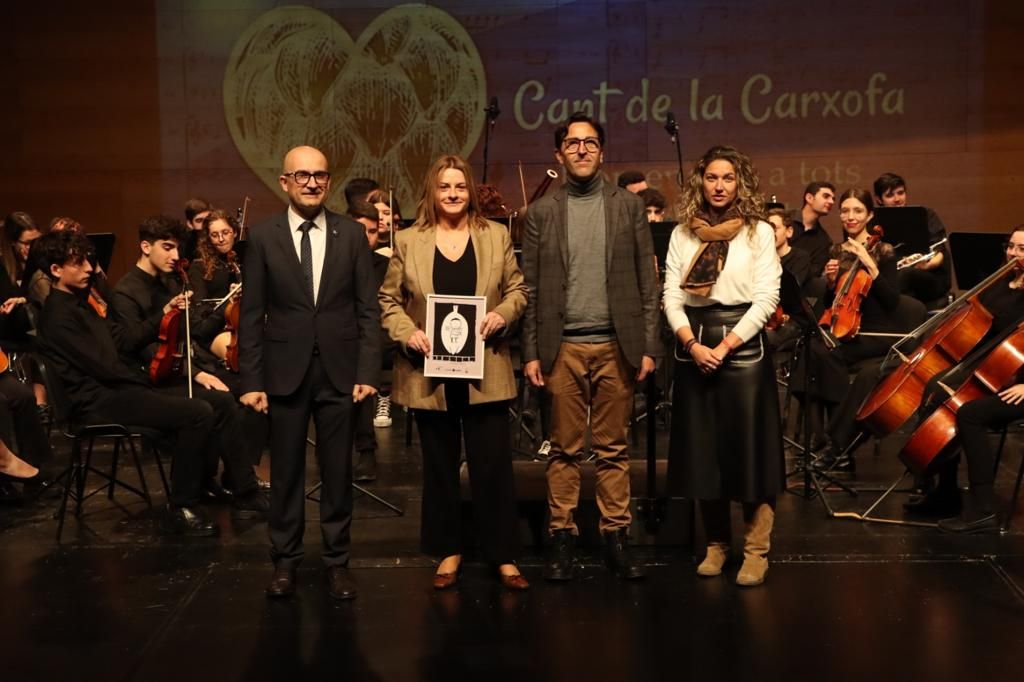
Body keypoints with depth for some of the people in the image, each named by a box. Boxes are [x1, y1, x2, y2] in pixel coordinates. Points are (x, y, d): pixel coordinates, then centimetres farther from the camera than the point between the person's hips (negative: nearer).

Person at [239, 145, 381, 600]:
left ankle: (337, 561, 19)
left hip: (339, 372, 1)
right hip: (285, 372, 0)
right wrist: (251, 381, -4)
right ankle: (285, 559, 21)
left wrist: (368, 372, -6)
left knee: (338, 472, 7)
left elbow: (368, 309, 2)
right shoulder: (263, 238, 1)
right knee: (285, 472, 8)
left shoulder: (351, 234, 3)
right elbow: (252, 316, 1)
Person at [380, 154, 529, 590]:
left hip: (485, 371, 0)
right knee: (440, 466, 10)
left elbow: (517, 290, 8)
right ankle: (448, 552, 22)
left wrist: (502, 314, -12)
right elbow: (389, 300, 5)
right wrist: (407, 332, -13)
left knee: (494, 465, 1)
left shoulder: (496, 236, 6)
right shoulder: (408, 242, 3)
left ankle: (504, 555, 11)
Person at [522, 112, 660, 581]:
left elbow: (647, 281, 5)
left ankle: (616, 538, 13)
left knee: (613, 449, 6)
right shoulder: (541, 213, 7)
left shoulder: (628, 206, 7)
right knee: (564, 449, 4)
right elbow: (531, 289, 5)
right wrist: (531, 353, 0)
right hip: (562, 347, 0)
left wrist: (648, 345, -1)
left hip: (617, 345, 0)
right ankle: (562, 538, 12)